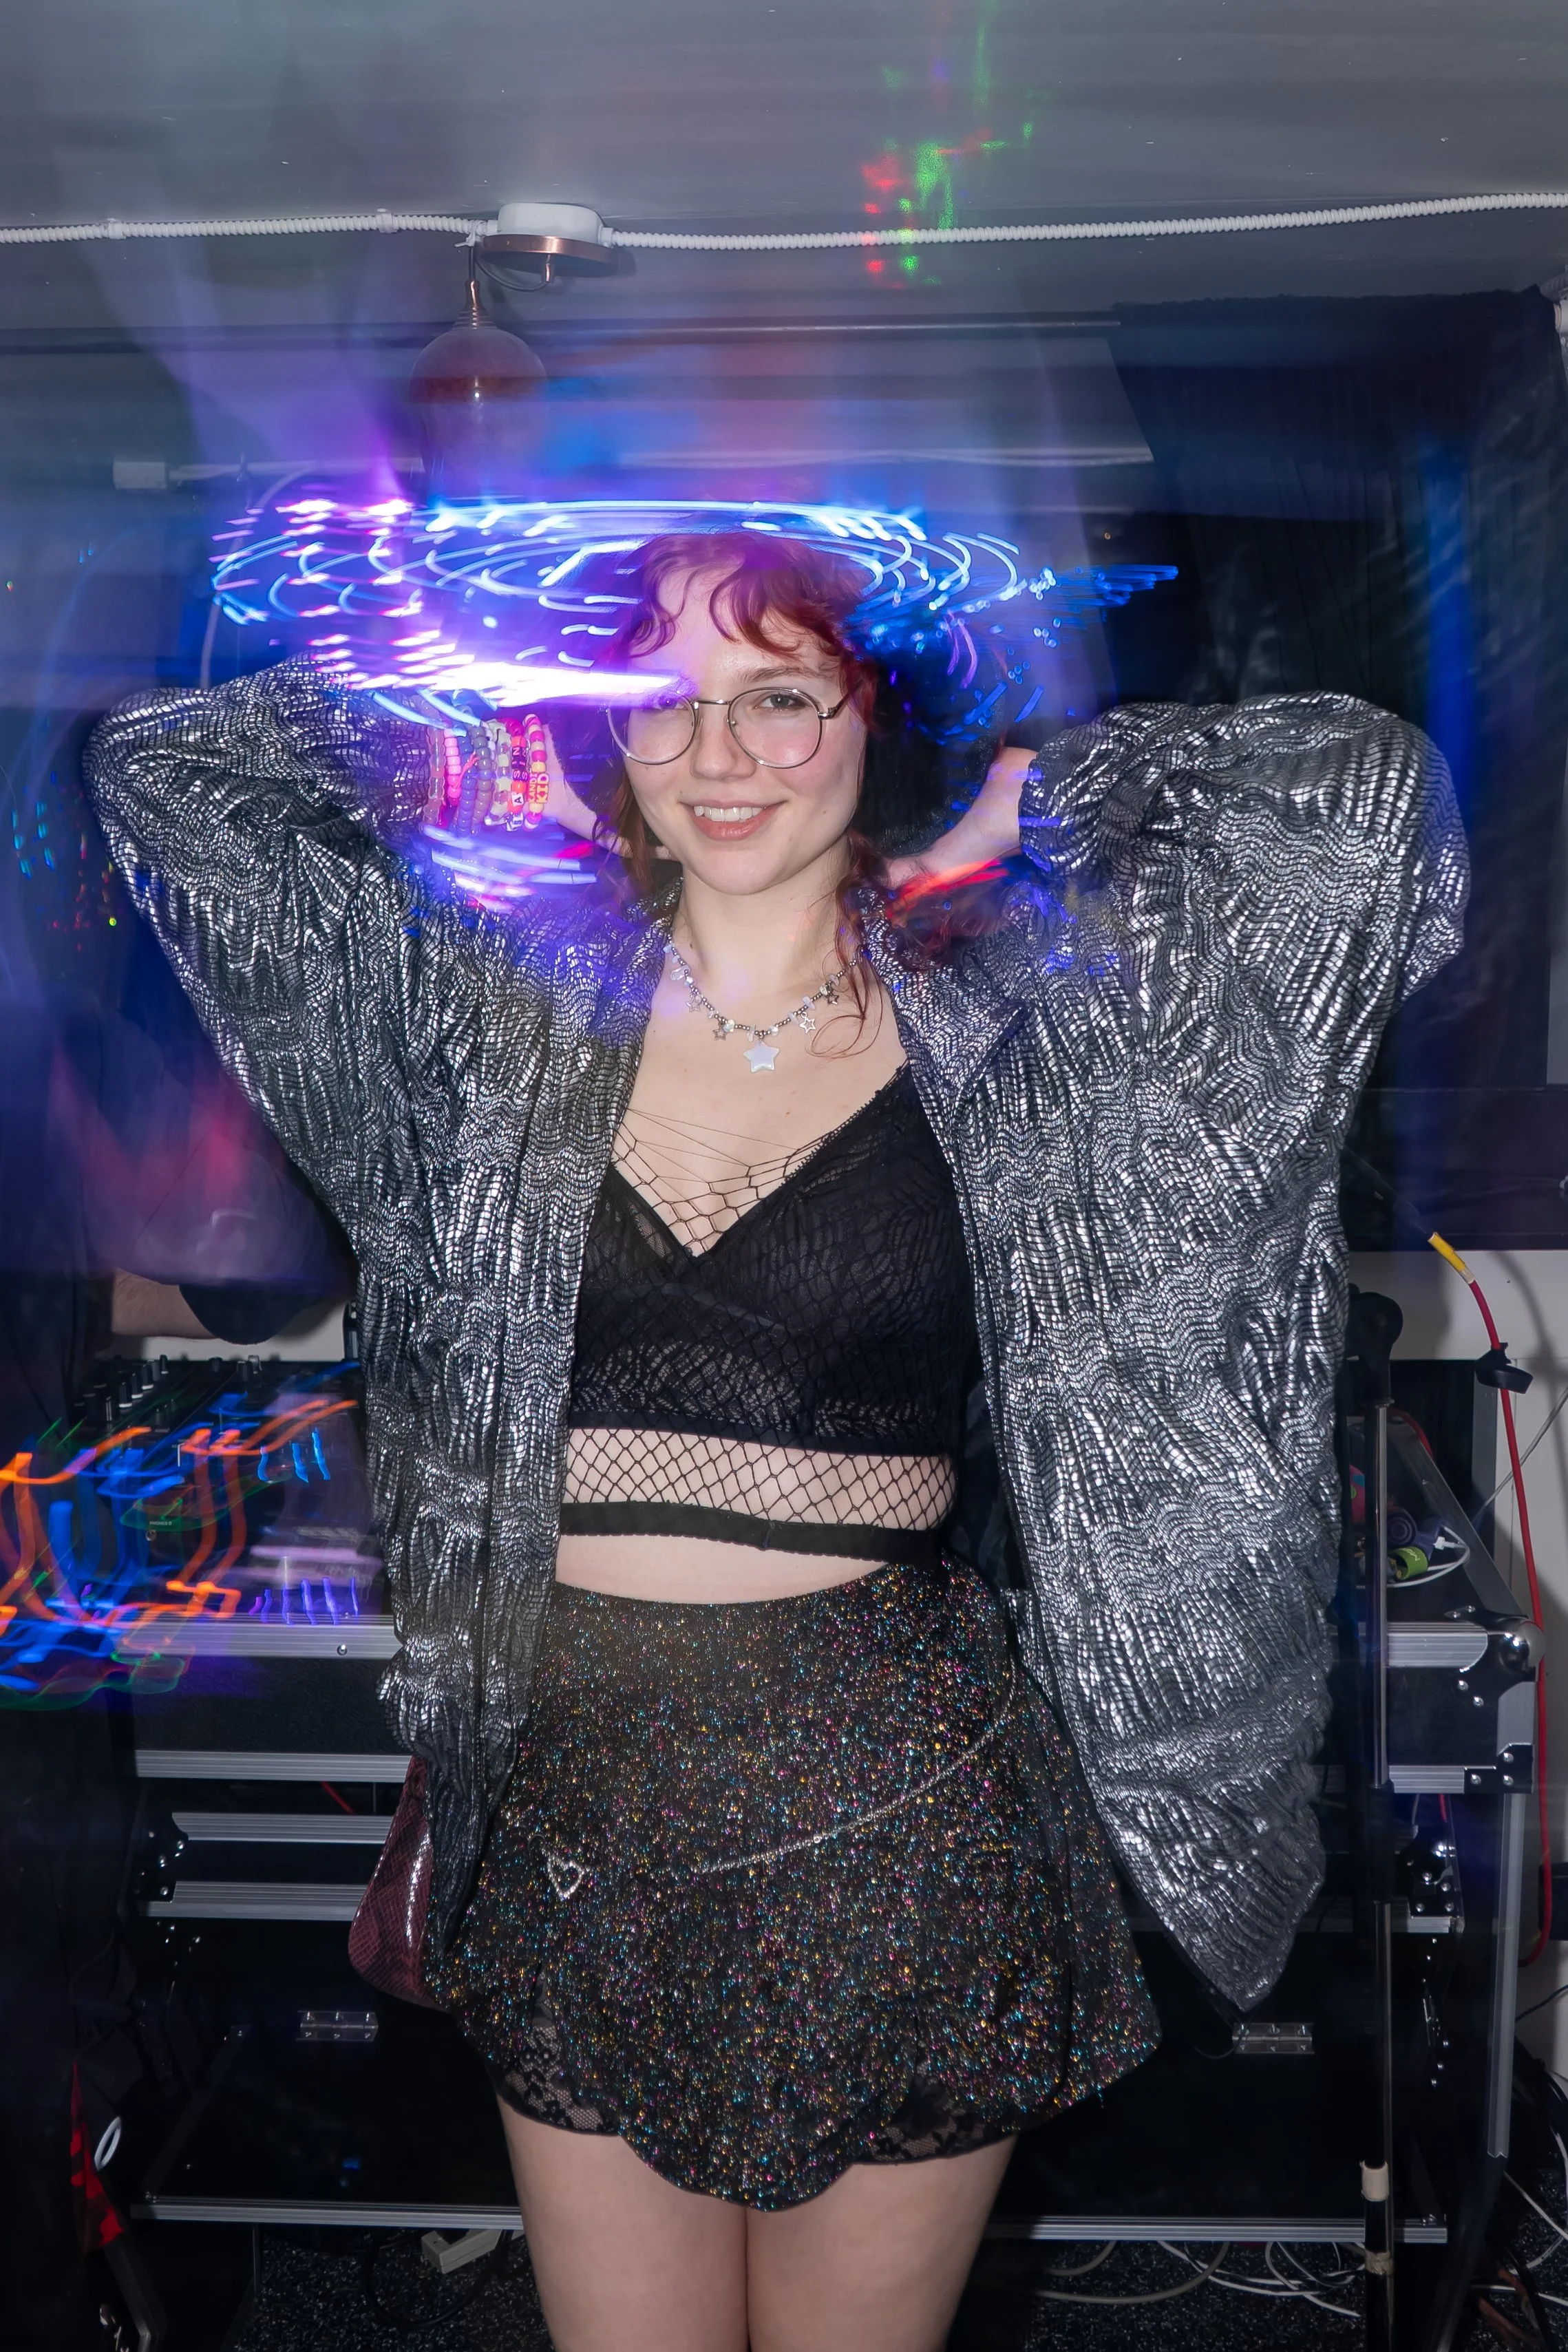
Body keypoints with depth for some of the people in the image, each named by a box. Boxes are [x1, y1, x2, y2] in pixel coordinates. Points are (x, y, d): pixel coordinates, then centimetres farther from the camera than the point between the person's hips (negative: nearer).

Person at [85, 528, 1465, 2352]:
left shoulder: (998, 1021, -3)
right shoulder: (502, 1001, 2)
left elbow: (1369, 791, -10)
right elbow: (157, 762, 6)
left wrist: (1008, 820, -2)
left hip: (900, 1806, -1)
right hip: (578, 1787, 2)